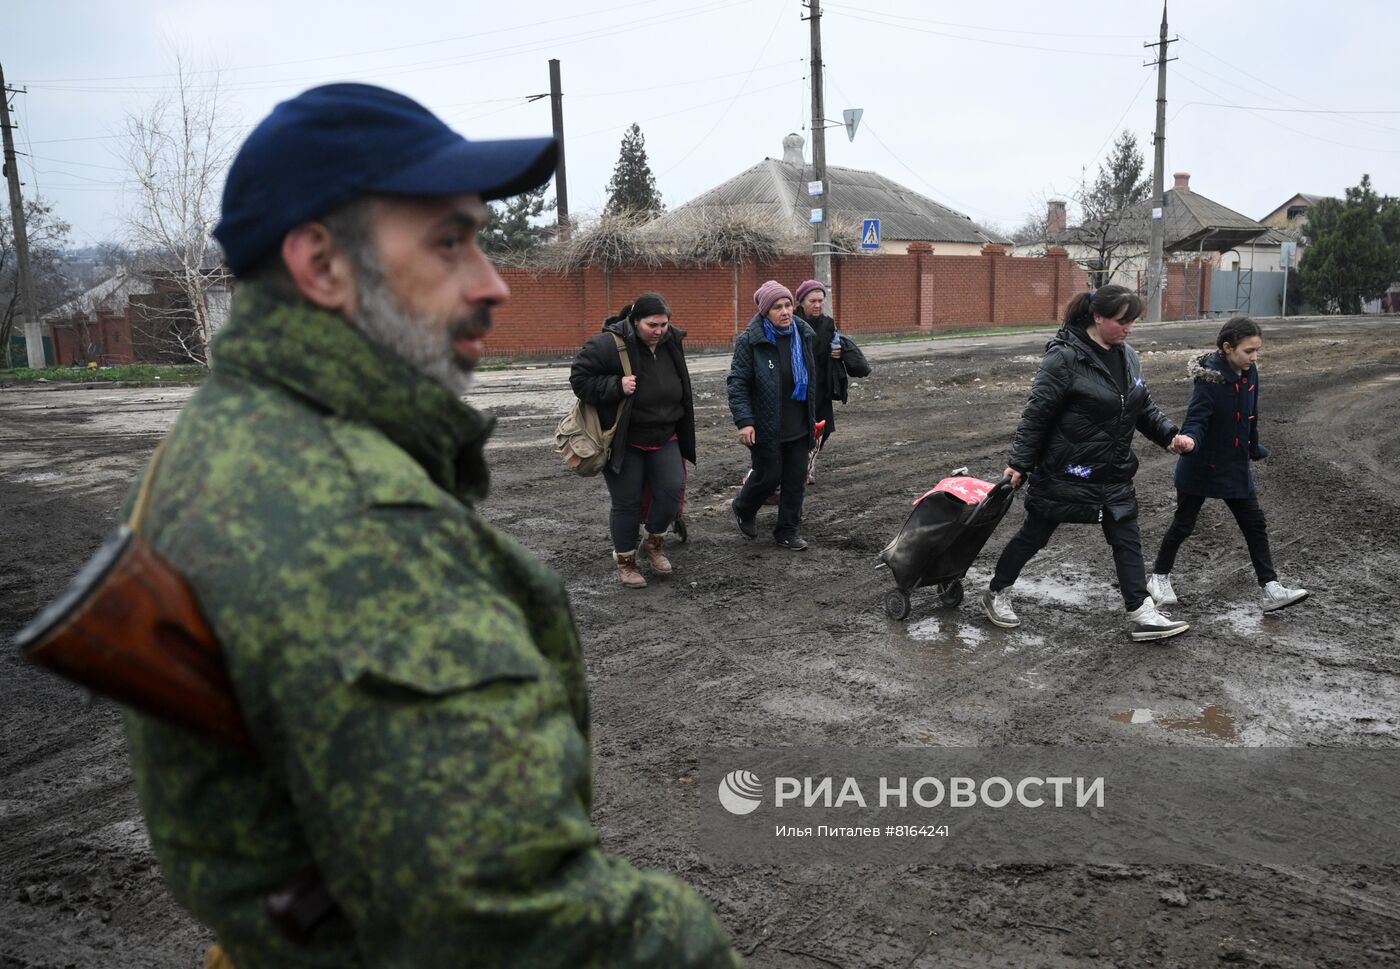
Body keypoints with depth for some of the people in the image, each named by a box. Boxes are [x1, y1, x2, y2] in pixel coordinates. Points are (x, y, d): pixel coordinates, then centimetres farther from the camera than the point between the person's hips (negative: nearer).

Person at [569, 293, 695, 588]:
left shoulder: (671, 344, 2)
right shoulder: (609, 345, -19)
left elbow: (681, 394, 15)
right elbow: (579, 378, -16)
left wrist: (683, 441, 17)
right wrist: (617, 386, -29)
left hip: (663, 438, 5)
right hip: (623, 441, -5)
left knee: (672, 490, -6)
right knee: (627, 502, 2)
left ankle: (654, 543, 20)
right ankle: (625, 561, 22)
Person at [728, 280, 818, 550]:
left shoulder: (803, 335, 4)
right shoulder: (750, 340, -13)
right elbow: (737, 383, -13)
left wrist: (813, 417, 18)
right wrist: (744, 421, -21)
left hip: (799, 426, 5)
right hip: (766, 427, -5)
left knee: (796, 479, 8)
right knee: (768, 476, 4)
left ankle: (788, 531, 23)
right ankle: (743, 509, 34)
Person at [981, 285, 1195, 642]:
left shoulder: (1128, 357, 5)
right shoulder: (1065, 357, -19)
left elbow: (1144, 408, 13)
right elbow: (1037, 414, -17)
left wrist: (1169, 434, -3)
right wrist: (1020, 463, -15)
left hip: (1114, 474, 7)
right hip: (1064, 473, -7)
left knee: (1127, 541, 6)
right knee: (1034, 535, 8)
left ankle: (1142, 616, 12)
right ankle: (996, 594, 26)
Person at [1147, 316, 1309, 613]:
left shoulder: (1249, 372, -2)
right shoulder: (1209, 379, -23)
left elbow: (1251, 416, 12)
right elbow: (1196, 421, -27)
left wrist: (1254, 448, 23)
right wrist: (1188, 441, -48)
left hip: (1235, 466, 6)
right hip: (1202, 466, -6)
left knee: (1255, 524, 6)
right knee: (1183, 524, 8)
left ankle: (1271, 589, 12)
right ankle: (1159, 576, 26)